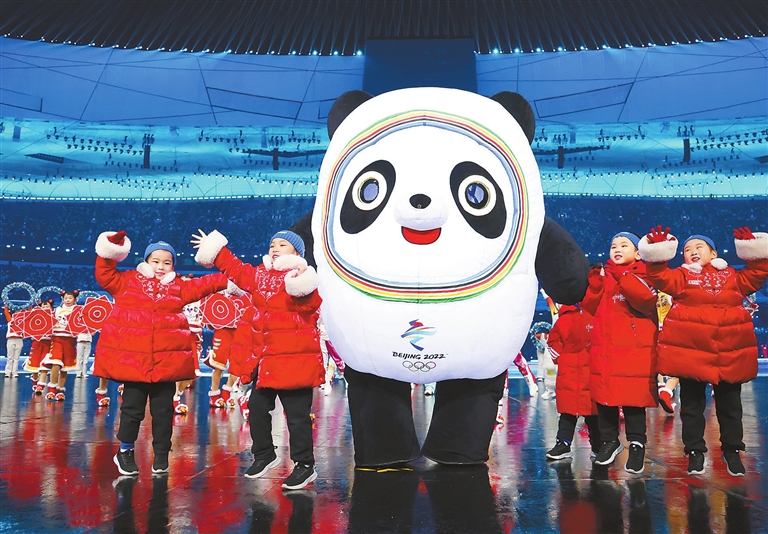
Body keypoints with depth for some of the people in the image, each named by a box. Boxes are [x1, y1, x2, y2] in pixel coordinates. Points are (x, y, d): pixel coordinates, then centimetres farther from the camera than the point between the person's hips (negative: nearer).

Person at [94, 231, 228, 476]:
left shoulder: (179, 287, 11)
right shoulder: (128, 281, 10)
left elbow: (204, 284, 5)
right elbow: (105, 277, 6)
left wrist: (228, 279, -6)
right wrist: (108, 255, -6)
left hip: (167, 359, 1)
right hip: (132, 357, -1)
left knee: (163, 409, 7)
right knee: (132, 406, 7)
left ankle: (161, 454, 20)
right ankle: (125, 451, 25)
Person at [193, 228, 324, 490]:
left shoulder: (302, 277, -10)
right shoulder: (259, 275, 14)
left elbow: (311, 304, -27)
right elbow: (235, 269, 28)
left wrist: (303, 286, -45)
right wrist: (215, 250, 34)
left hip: (294, 359, -8)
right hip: (266, 359, 8)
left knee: (297, 414, -2)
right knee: (257, 407, 17)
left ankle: (305, 465, 12)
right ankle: (264, 455, 37)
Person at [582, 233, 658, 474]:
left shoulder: (644, 274, 2)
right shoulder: (603, 275, 15)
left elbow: (646, 300, -19)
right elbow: (590, 307, 5)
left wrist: (623, 277, -23)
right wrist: (593, 284, -10)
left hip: (635, 348, -4)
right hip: (604, 346, 5)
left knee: (634, 397, -2)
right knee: (604, 395, 9)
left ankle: (637, 445, 12)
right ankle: (609, 440, 24)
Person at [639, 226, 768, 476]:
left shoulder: (731, 277, 16)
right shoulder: (682, 276, 8)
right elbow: (661, 278, -8)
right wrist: (657, 256, -21)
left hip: (729, 351, 2)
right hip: (691, 349, -2)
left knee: (729, 403, 11)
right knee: (692, 403, 5)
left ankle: (732, 450, 25)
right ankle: (695, 451, 16)